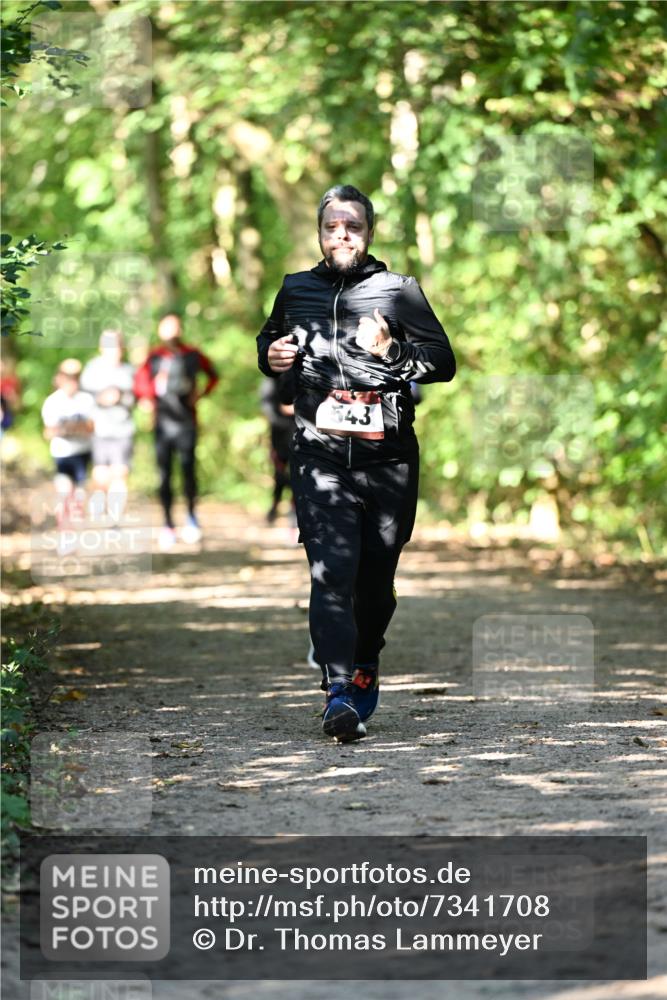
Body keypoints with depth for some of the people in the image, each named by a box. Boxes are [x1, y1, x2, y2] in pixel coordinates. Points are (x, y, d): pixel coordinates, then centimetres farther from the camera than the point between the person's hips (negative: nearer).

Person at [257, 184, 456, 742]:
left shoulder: (399, 292, 8)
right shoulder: (296, 291, 15)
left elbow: (445, 362, 4)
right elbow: (268, 344, 33)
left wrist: (392, 351, -13)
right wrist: (272, 357, 9)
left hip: (388, 452, 0)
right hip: (321, 453, 0)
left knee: (377, 572, 8)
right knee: (332, 569, -16)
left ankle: (366, 665, 34)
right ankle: (338, 692, -23)